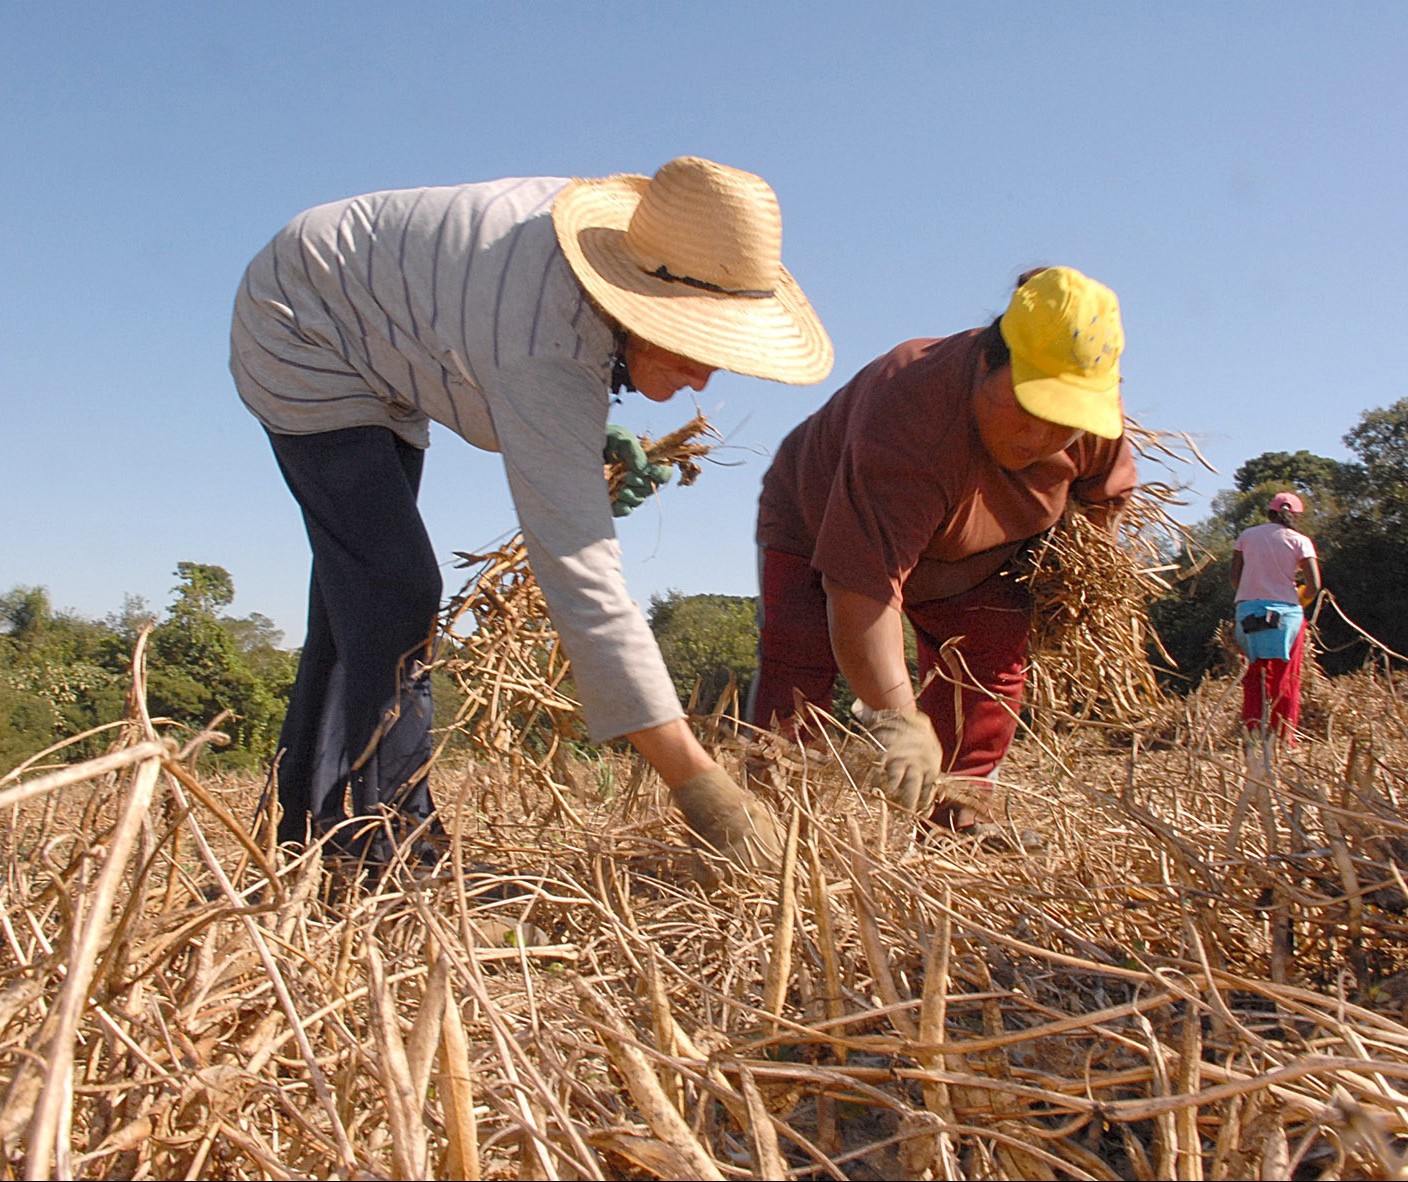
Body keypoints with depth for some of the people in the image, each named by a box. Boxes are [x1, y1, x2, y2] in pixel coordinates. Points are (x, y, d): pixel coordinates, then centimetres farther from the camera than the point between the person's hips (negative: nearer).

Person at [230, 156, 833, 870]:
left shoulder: (626, 230, -15)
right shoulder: (548, 359, -40)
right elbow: (581, 578, -45)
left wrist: (591, 440, -8)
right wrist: (695, 780, -46)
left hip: (376, 350, 9)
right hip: (305, 337, -9)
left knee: (359, 591, 10)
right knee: (395, 592, -20)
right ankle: (391, 843, -11)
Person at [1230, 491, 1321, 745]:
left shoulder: (1246, 536, 7)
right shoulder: (1299, 541, 1)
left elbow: (1235, 578, 4)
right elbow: (1314, 585, -7)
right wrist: (1298, 601, 12)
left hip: (1248, 610, 2)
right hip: (1286, 612, -2)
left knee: (1256, 672, 12)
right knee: (1286, 677, 8)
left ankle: (1253, 729, 1)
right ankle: (1284, 736, 9)